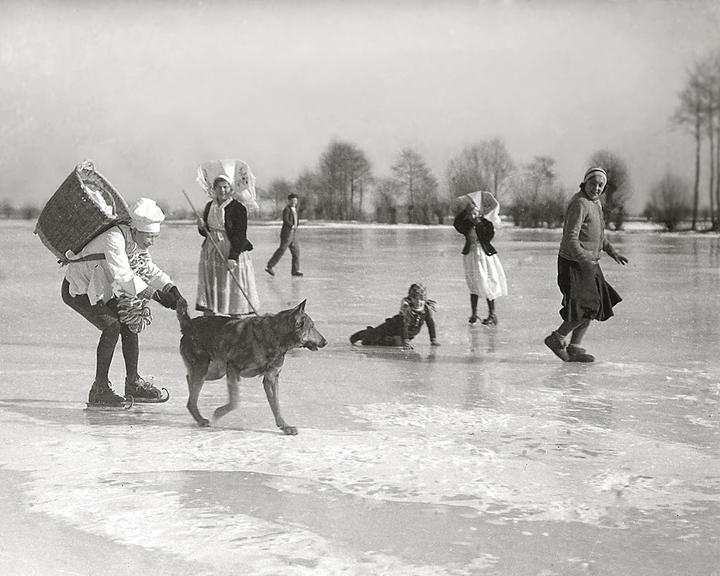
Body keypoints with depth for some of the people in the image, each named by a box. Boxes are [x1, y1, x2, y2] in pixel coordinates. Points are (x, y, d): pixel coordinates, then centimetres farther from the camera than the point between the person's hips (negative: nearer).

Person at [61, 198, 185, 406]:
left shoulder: (137, 242, -3)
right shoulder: (114, 239, -31)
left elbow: (148, 268, 4)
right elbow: (123, 276, -38)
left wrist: (171, 289, -12)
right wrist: (155, 294, -39)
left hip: (100, 290, 9)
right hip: (77, 290, -9)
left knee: (130, 325, 2)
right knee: (112, 326, -22)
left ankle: (133, 383, 14)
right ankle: (99, 389, -16)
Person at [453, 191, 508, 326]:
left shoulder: (486, 223, -8)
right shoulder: (466, 225, 2)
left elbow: (489, 236, -22)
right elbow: (456, 223, -14)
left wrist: (479, 223, -22)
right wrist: (465, 211, -16)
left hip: (485, 255, -4)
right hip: (470, 255, 4)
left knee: (487, 286, -3)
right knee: (473, 286, 9)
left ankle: (492, 314, 4)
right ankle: (473, 313, 17)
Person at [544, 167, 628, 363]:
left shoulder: (596, 203, 12)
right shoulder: (579, 204, -19)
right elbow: (570, 239, -26)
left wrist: (612, 251, 23)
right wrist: (585, 262, -33)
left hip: (589, 263, 10)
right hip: (574, 264, -10)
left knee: (595, 307, 10)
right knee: (586, 308, -11)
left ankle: (574, 348, 16)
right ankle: (557, 339, 5)